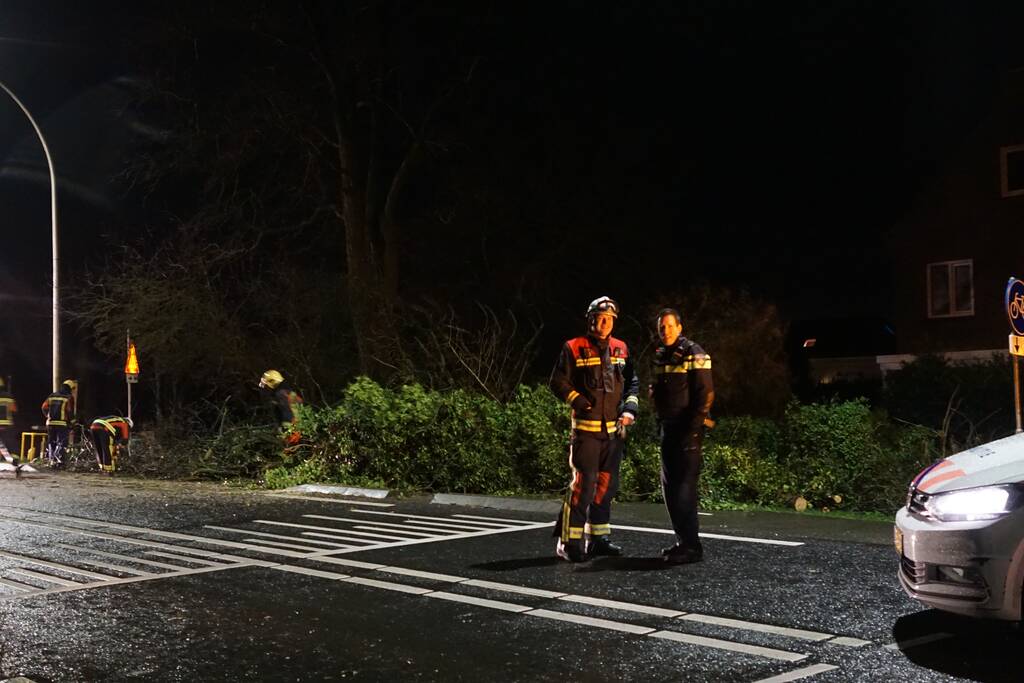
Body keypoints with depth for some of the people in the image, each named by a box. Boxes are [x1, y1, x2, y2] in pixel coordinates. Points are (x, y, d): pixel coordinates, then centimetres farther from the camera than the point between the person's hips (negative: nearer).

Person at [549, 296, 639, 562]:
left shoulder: (620, 349, 12)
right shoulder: (574, 348, -3)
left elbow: (632, 382, 19)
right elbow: (558, 382, -3)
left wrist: (630, 408, 4)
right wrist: (580, 402, -12)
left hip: (614, 429, 6)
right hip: (586, 428, -6)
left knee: (606, 484, 11)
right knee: (583, 483, -10)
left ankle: (597, 537, 22)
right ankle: (569, 541, -4)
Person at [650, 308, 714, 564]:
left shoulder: (694, 354, -8)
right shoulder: (660, 356, 15)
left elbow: (705, 394, -14)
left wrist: (692, 429, -18)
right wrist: (660, 423, 12)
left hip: (688, 431, -8)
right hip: (668, 429, 8)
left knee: (684, 487, -11)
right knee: (670, 487, 11)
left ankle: (691, 545, -7)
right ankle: (683, 540, 20)